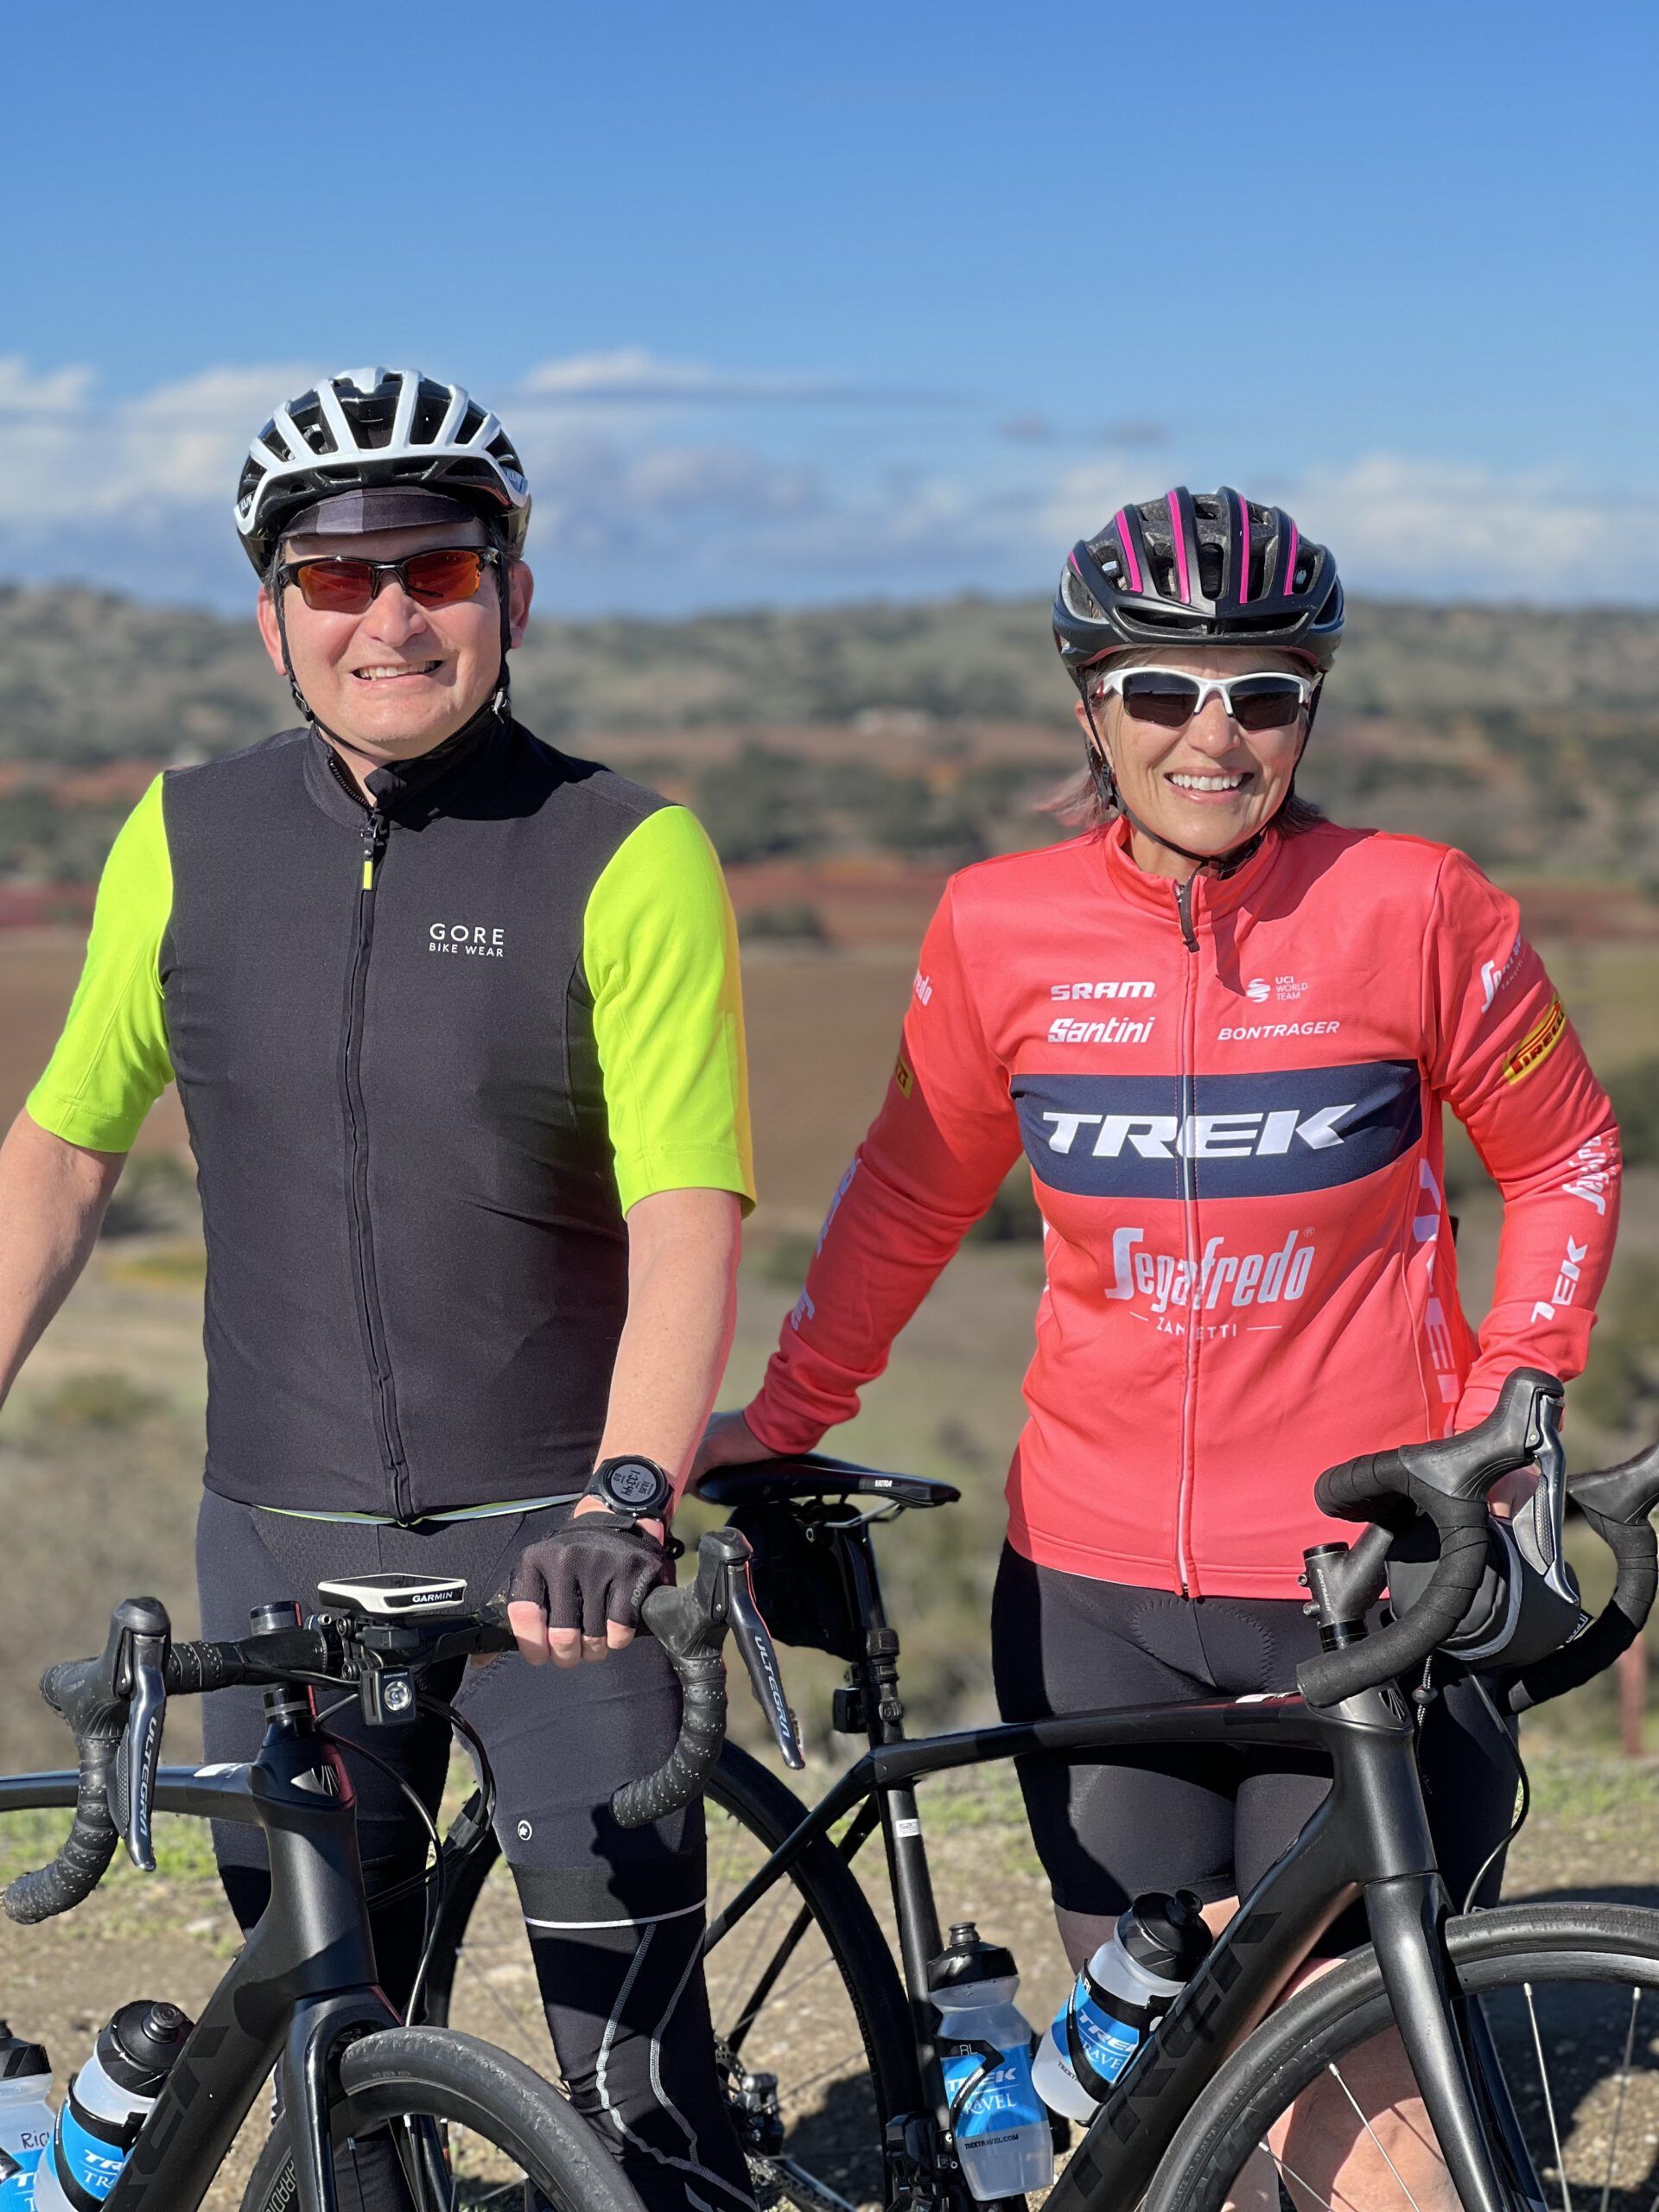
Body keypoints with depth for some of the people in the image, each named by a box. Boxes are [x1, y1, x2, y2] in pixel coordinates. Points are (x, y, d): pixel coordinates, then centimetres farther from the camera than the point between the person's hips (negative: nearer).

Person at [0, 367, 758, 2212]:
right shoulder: (184, 843, 4)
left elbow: (684, 1229, -14)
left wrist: (626, 1502, -28)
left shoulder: (628, 859, -8)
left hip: (556, 1545, -3)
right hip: (286, 1543, 3)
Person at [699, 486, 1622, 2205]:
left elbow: (1565, 1158, 7)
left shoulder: (1412, 909, -6)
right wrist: (787, 1410, 16)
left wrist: (1508, 1396, -1)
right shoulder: (999, 926, -1)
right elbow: (910, 1190, 14)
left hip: (1363, 1578, -2)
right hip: (1095, 1583, 2)